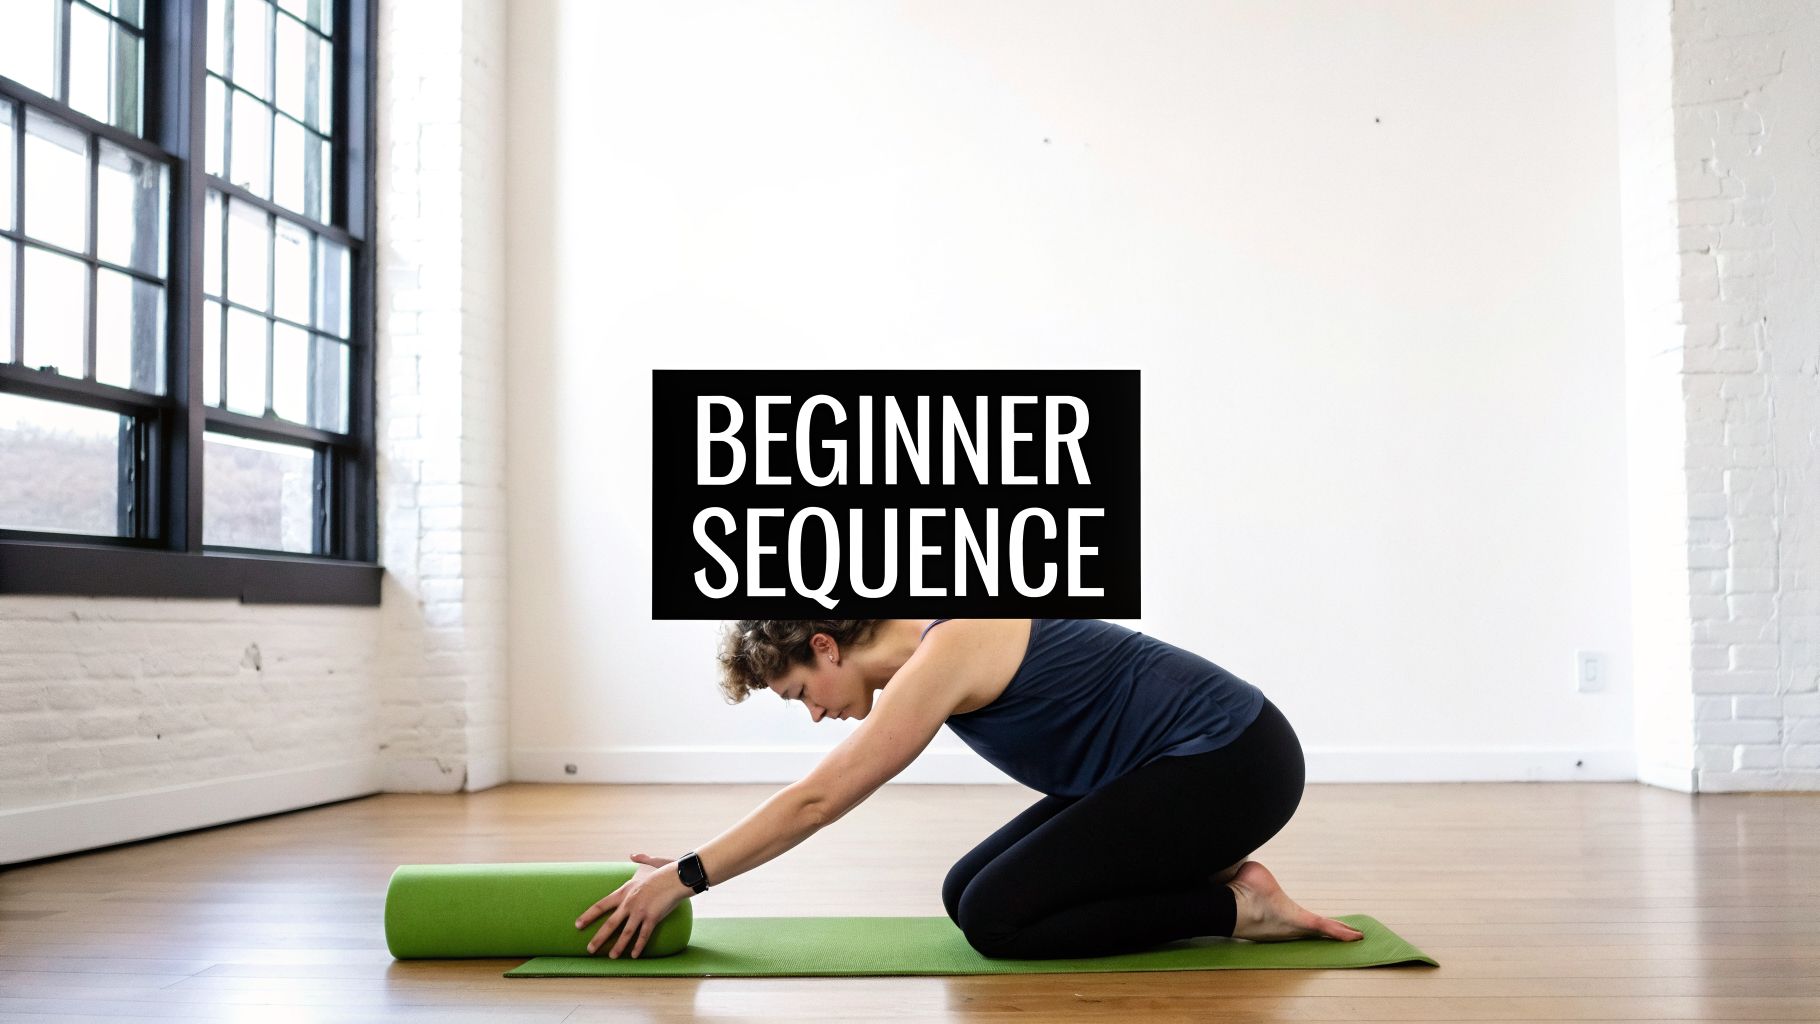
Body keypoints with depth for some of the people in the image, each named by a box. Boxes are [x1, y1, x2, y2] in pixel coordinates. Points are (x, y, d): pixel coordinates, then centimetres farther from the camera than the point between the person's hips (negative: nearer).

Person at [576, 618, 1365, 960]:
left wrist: (684, 877, -16)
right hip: (1182, 764, 10)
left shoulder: (947, 652, -21)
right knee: (967, 894, 6)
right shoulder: (933, 645, 8)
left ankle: (1237, 906, -5)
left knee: (997, 917, -13)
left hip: (1232, 764, -10)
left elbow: (817, 801, -20)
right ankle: (1207, 880, 11)